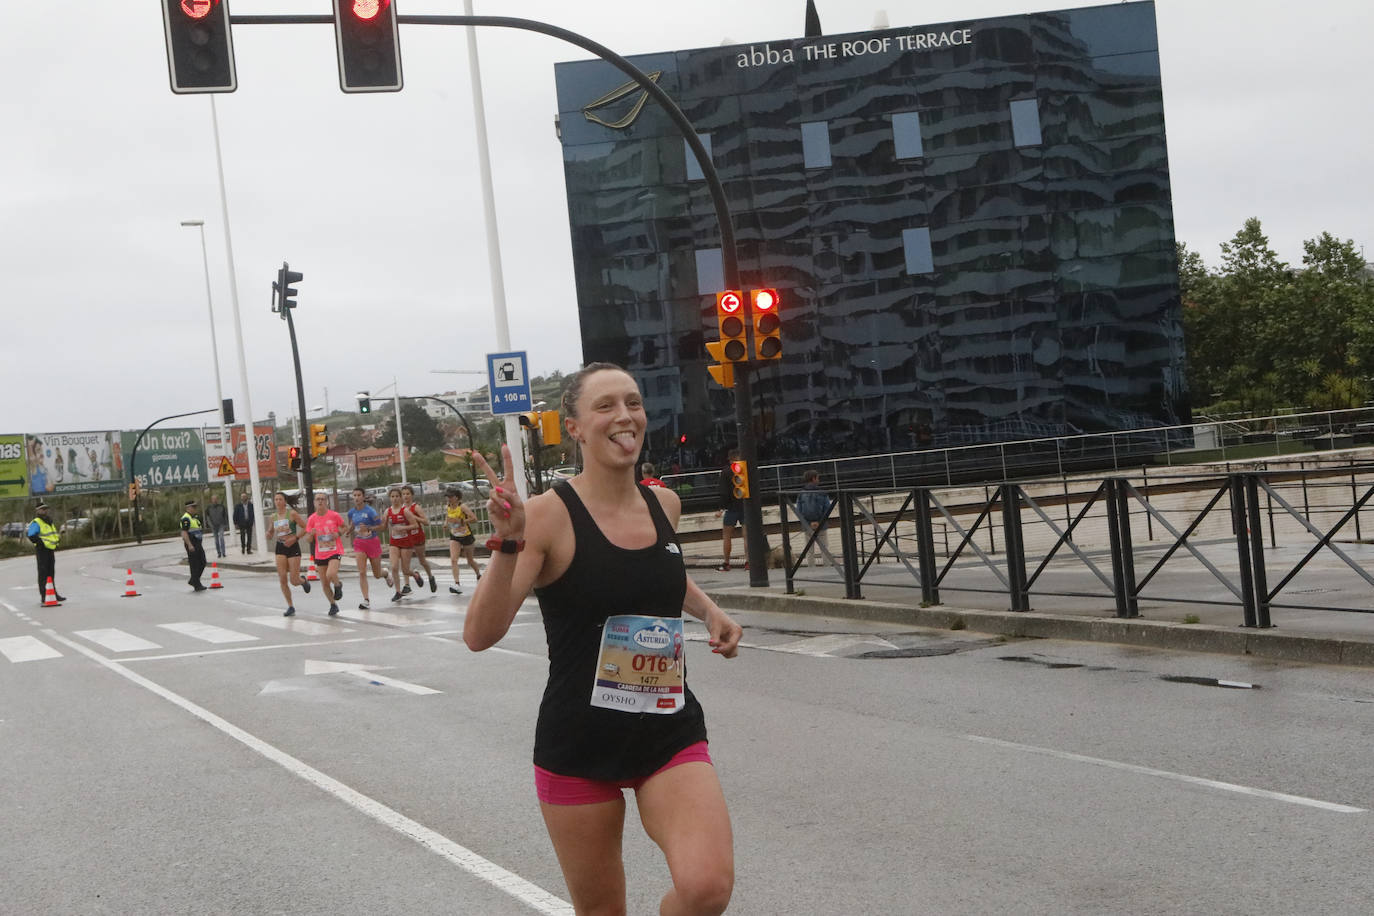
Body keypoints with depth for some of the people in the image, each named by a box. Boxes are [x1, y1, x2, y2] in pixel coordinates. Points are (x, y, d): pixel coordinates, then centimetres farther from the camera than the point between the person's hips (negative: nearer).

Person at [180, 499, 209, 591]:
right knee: (195, 565, -4)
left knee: (203, 563, 11)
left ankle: (193, 581, 22)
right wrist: (189, 545, -27)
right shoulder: (186, 518, -15)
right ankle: (197, 585, 2)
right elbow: (184, 533, -22)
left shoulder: (195, 517, 16)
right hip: (191, 544, -10)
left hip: (198, 544, 10)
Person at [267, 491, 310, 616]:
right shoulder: (273, 517, 8)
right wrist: (269, 534, -5)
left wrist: (295, 538, -16)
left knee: (294, 581, -5)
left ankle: (304, 581, 33)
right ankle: (290, 607, 5)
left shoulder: (292, 514, -7)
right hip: (280, 548, 4)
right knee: (282, 579, -6)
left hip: (293, 547, -4)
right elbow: (270, 537, 18)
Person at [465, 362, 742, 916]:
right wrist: (508, 543, -33)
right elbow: (480, 635, -21)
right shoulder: (550, 515, -13)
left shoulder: (664, 503, 3)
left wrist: (708, 610, 11)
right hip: (579, 745, -3)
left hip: (669, 733, 3)